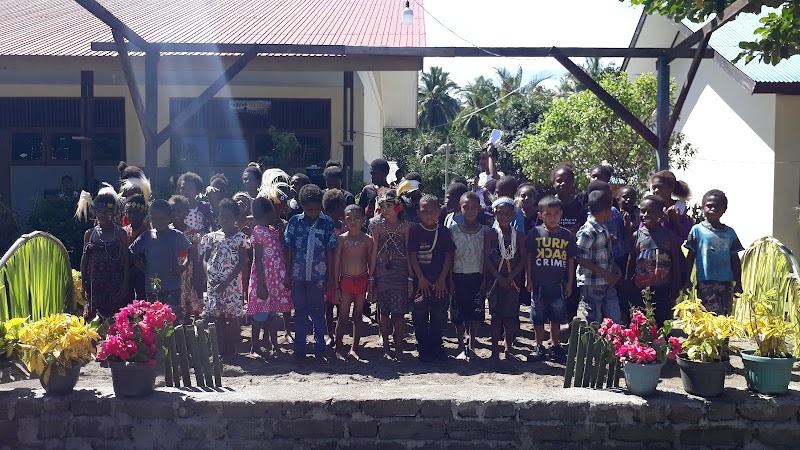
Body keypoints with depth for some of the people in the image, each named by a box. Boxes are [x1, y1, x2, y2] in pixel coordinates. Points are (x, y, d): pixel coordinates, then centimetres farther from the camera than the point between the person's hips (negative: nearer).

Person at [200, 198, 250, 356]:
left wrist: (226, 282, -12)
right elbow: (205, 259, 11)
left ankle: (231, 349, 8)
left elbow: (242, 262, -5)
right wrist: (209, 277, -7)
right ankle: (221, 349, 11)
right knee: (217, 316, 3)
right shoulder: (212, 237, 10)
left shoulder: (240, 237, -1)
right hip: (214, 283, 3)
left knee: (232, 316, 0)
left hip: (232, 283, -3)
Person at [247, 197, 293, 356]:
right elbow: (258, 261, -17)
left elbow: (281, 252, 19)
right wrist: (262, 285, -19)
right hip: (264, 280, -8)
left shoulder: (273, 230, 11)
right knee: (260, 316, 1)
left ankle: (273, 344, 21)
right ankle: (254, 347, 12)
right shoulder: (258, 232, -13)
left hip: (276, 280, 8)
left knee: (272, 314, 13)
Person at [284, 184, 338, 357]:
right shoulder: (295, 221, 1)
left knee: (317, 310, 7)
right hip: (297, 274, 1)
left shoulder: (327, 223, -2)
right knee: (300, 311, 10)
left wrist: (330, 276, -2)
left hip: (318, 275, -1)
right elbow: (289, 249, 3)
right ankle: (299, 347, 19)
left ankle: (319, 346, 18)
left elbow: (330, 251, -1)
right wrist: (287, 274, 0)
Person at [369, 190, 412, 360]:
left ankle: (399, 347, 12)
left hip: (400, 271, 0)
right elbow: (374, 252, 3)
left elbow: (408, 252, 2)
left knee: (399, 311, 0)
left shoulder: (404, 227, 1)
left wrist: (410, 277, -2)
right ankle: (386, 348, 14)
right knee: (384, 311, 4)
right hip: (382, 272, 1)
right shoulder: (377, 226, 3)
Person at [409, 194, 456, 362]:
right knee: (420, 317, 2)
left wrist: (442, 279, -6)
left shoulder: (444, 232, 4)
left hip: (440, 281, 2)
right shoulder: (414, 230, -2)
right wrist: (421, 278, -11)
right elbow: (412, 255, -5)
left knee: (439, 316, 6)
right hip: (420, 281, -2)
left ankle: (436, 347, 19)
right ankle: (423, 350, 12)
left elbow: (448, 256, 2)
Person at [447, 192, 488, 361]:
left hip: (477, 277, 0)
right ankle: (461, 347, 14)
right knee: (458, 314, 3)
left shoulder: (485, 231, 2)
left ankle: (471, 346, 15)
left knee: (477, 313, 1)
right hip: (458, 277, 0)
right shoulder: (453, 229, 0)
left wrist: (486, 279, -3)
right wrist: (450, 279, -5)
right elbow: (449, 256, 1)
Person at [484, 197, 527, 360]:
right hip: (495, 279, -1)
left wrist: (511, 276, -11)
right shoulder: (491, 234, -2)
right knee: (496, 314, 2)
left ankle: (509, 349, 16)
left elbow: (523, 258, -1)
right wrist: (499, 277, -13)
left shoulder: (518, 235, 3)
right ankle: (495, 350, 10)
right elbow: (487, 258, -6)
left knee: (511, 315, 4)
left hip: (512, 280, 1)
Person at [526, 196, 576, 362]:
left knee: (556, 317, 12)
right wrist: (529, 279, -3)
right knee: (538, 317, 8)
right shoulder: (535, 233, -4)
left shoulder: (567, 235, 1)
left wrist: (570, 283, 5)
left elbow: (571, 260, 6)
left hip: (559, 284, 1)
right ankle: (539, 346, 20)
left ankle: (554, 345, 26)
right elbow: (529, 257, -1)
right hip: (539, 284, -1)